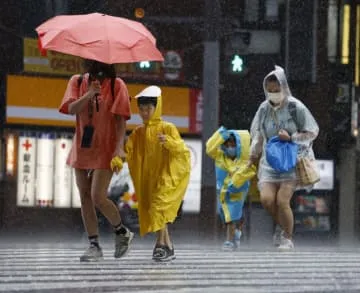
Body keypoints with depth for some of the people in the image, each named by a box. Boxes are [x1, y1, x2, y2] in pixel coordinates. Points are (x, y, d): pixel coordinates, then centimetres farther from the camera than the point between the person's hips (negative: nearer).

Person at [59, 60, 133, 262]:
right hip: (82, 148, 5)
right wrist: (89, 94, -19)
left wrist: (119, 146, -17)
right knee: (85, 197, 4)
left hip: (105, 150, -4)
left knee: (98, 197, -13)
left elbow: (120, 118, -6)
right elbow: (71, 109, -5)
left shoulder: (116, 85, -2)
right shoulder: (77, 82, 8)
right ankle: (94, 245, 10)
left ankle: (122, 232, 10)